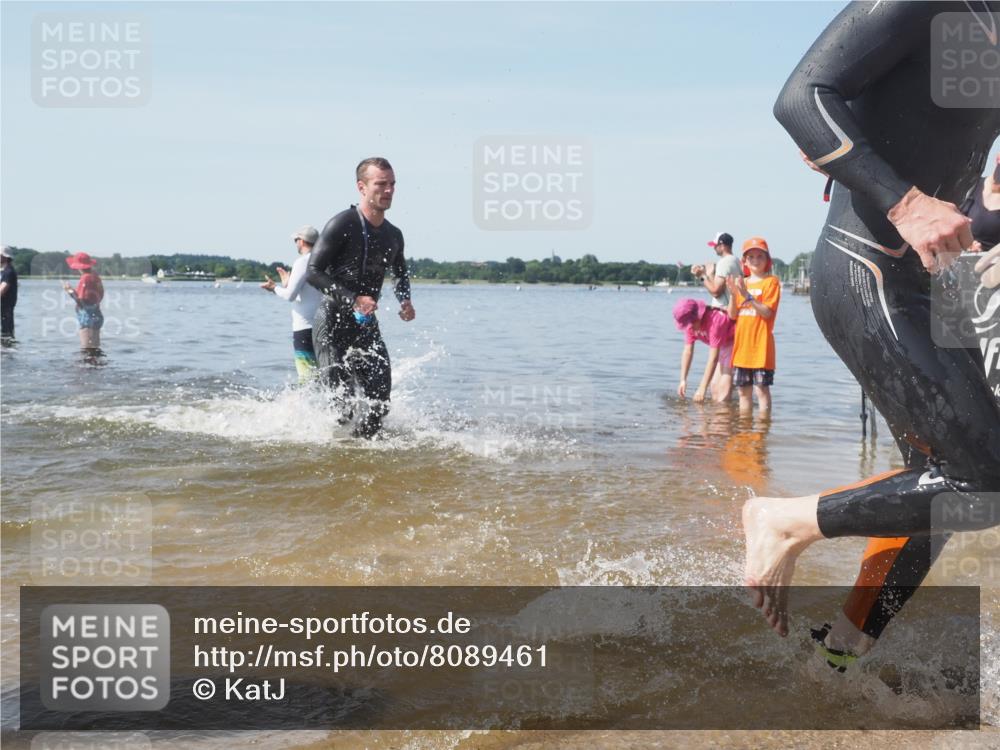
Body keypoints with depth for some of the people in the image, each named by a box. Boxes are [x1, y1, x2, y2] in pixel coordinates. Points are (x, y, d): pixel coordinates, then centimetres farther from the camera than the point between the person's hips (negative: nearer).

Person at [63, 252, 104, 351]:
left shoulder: (85, 278, -15)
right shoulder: (95, 277, 10)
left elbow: (81, 301, -19)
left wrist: (70, 291, -8)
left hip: (87, 318, -9)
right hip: (96, 316, 9)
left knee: (87, 350, -8)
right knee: (94, 350, 14)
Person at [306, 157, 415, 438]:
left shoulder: (393, 235, 8)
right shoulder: (342, 225, -12)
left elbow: (401, 273, 26)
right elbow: (313, 272, -15)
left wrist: (404, 300, 5)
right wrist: (353, 299, -25)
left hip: (366, 325, 6)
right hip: (332, 324, -6)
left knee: (380, 404, 0)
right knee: (341, 409, -10)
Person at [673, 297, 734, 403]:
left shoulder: (714, 321, -35)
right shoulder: (690, 324, -11)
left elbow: (713, 358, -35)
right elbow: (687, 352, -7)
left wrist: (702, 389, -34)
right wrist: (683, 380, -16)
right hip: (723, 347, 8)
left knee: (724, 386, -17)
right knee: (715, 385, 8)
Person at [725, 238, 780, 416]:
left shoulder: (771, 281, -3)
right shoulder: (741, 283, 14)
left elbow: (767, 312, -14)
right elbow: (733, 315, 8)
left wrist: (748, 296, -21)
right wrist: (733, 295, -8)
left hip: (761, 346, -6)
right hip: (741, 345, 6)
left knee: (761, 389, -5)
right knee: (744, 391, 11)